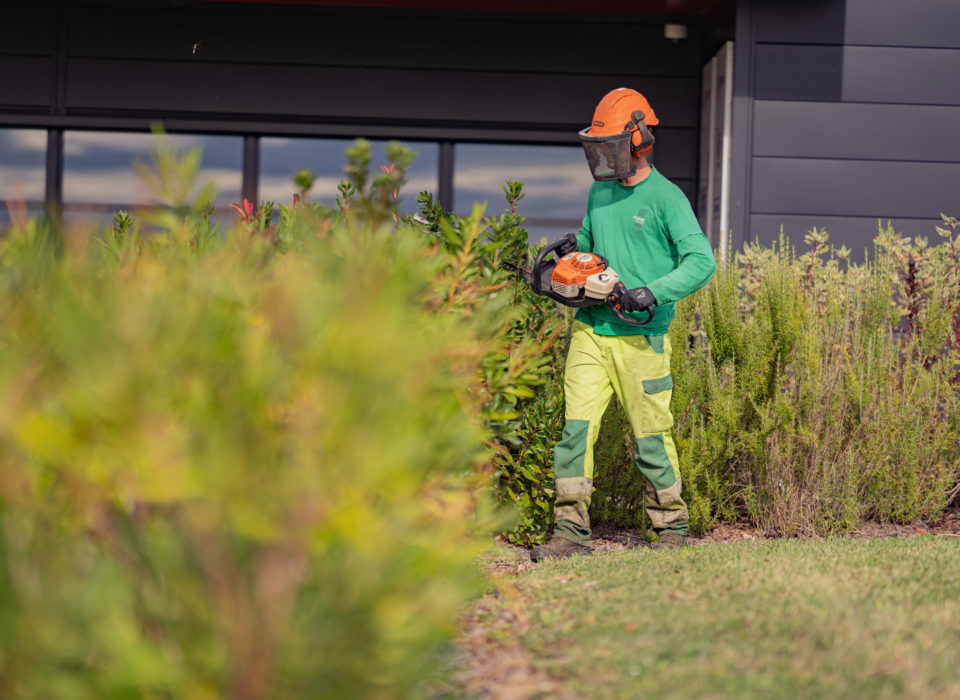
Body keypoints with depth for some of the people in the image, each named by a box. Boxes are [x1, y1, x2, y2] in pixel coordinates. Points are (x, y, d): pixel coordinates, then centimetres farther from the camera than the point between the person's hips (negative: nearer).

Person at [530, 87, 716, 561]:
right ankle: (571, 531, -2)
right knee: (576, 428, -4)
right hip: (590, 332, 5)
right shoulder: (599, 193, 13)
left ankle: (672, 525, 18)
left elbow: (701, 261, -13)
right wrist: (575, 248, 5)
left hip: (640, 339, -5)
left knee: (651, 436, 3)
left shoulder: (665, 197, -7)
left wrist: (653, 293, -24)